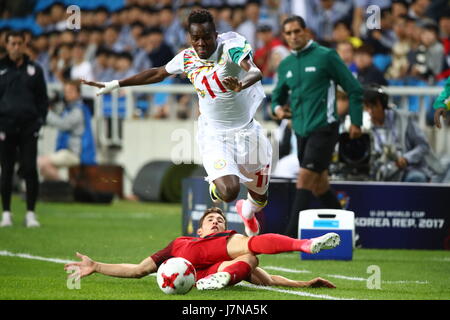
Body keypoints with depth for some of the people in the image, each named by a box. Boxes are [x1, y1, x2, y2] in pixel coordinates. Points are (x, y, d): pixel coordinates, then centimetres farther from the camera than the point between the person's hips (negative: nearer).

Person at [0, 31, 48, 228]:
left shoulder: (34, 70, 10)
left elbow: (43, 99, 13)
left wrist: (40, 121, 1)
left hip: (29, 128, 0)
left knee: (30, 169, -6)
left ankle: (31, 213, -1)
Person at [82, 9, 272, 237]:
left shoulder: (231, 46, -18)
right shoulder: (186, 58, -5)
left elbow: (255, 72, -36)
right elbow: (158, 74, 15)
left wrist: (241, 84, -60)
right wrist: (115, 85, 19)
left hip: (246, 130, 0)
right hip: (214, 136, 0)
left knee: (260, 196, 14)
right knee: (229, 191, -25)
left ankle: (247, 210, 53)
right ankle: (215, 185, 14)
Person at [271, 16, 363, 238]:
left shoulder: (325, 56, -6)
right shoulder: (285, 65, 11)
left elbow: (354, 88, -4)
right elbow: (278, 94, 24)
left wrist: (356, 122, -7)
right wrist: (277, 108, 0)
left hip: (323, 128, -7)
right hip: (302, 131, 7)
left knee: (304, 179, -14)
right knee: (319, 184, 12)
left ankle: (290, 238, -17)